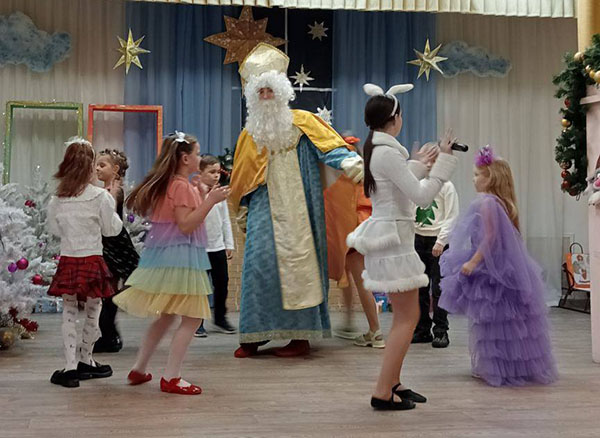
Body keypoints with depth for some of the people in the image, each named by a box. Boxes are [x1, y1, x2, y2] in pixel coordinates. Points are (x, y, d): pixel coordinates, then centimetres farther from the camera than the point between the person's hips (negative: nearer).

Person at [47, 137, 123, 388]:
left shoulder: (56, 200, -1)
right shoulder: (100, 197, -10)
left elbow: (54, 229, 11)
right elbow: (112, 229, -1)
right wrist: (111, 207, 13)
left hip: (67, 261, 3)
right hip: (92, 261, -2)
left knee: (69, 313, 8)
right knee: (93, 311, 14)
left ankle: (70, 367, 3)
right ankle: (85, 362, 26)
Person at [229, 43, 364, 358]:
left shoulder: (301, 123, 3)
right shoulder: (249, 134, 13)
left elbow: (329, 144, -11)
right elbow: (241, 178, 17)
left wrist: (350, 161, -30)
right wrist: (241, 213, 15)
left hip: (296, 210, -2)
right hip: (265, 210, 3)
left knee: (298, 261, -3)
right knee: (260, 261, -4)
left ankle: (301, 335, 3)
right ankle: (255, 334, 5)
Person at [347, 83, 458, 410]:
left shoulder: (376, 150, 12)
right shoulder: (388, 153, -18)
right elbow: (422, 196, -19)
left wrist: (420, 164, 29)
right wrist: (444, 159, -13)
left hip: (388, 238, 10)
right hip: (394, 240, -10)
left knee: (403, 316, 17)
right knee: (408, 317, -4)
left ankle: (392, 383, 24)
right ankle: (382, 393, -2)